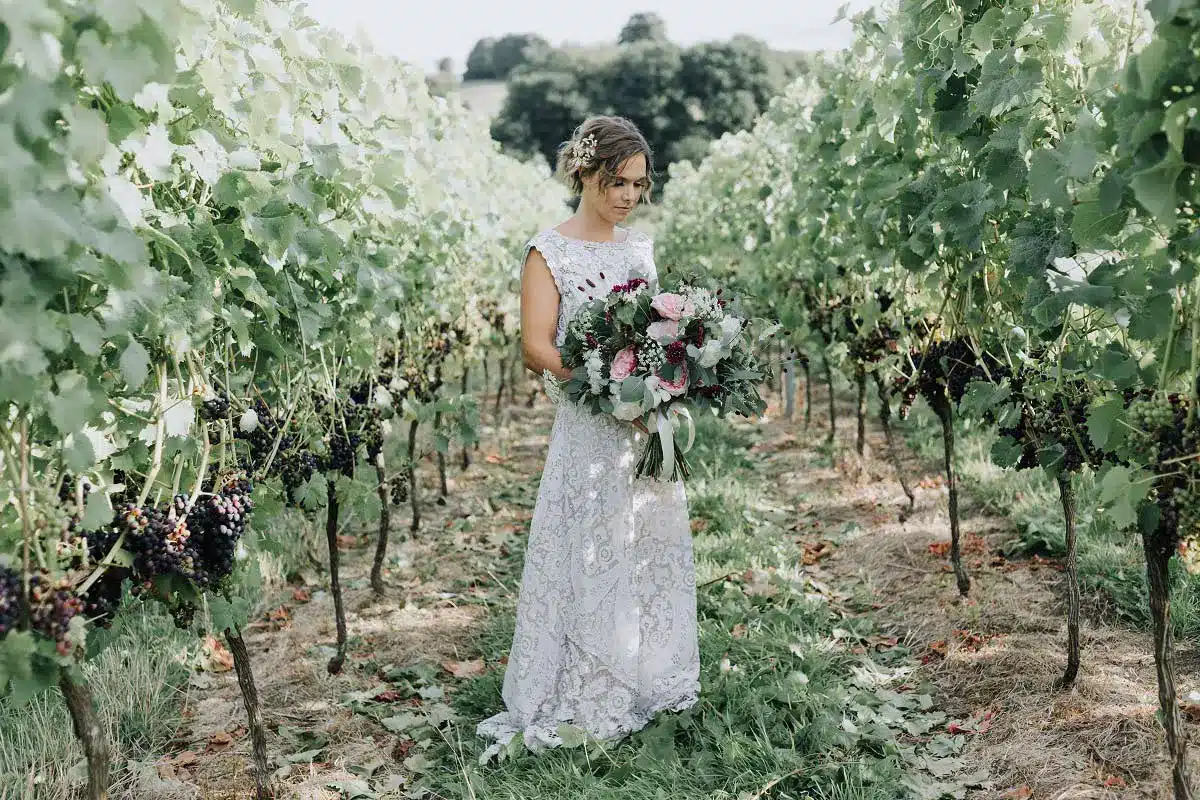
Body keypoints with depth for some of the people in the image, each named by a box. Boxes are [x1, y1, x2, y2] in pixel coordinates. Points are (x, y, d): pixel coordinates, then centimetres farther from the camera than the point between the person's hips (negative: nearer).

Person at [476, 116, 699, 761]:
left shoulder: (641, 249, 12)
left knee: (656, 550, 13)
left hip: (653, 427, 6)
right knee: (592, 555, 1)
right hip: (591, 431, -6)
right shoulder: (550, 252, -6)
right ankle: (586, 695, 15)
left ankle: (649, 680, 29)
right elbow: (537, 348, -14)